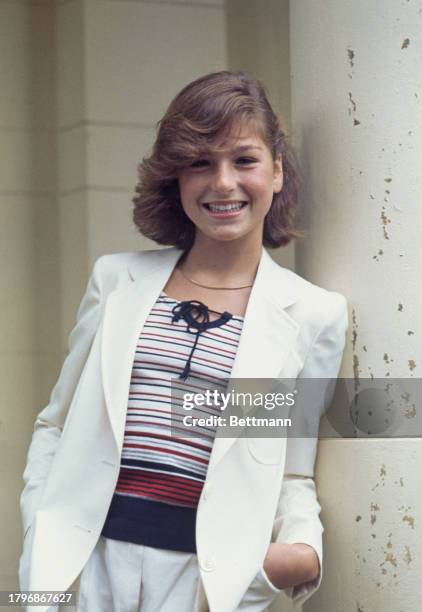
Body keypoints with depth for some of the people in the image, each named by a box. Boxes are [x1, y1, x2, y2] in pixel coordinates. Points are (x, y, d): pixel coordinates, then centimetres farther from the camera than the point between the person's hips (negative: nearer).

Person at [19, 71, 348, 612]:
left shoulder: (313, 313, 2)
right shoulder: (117, 279, 7)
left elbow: (294, 474, 6)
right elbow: (56, 425, 11)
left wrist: (303, 552, -13)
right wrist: (41, 545, -2)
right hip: (88, 565, 1)